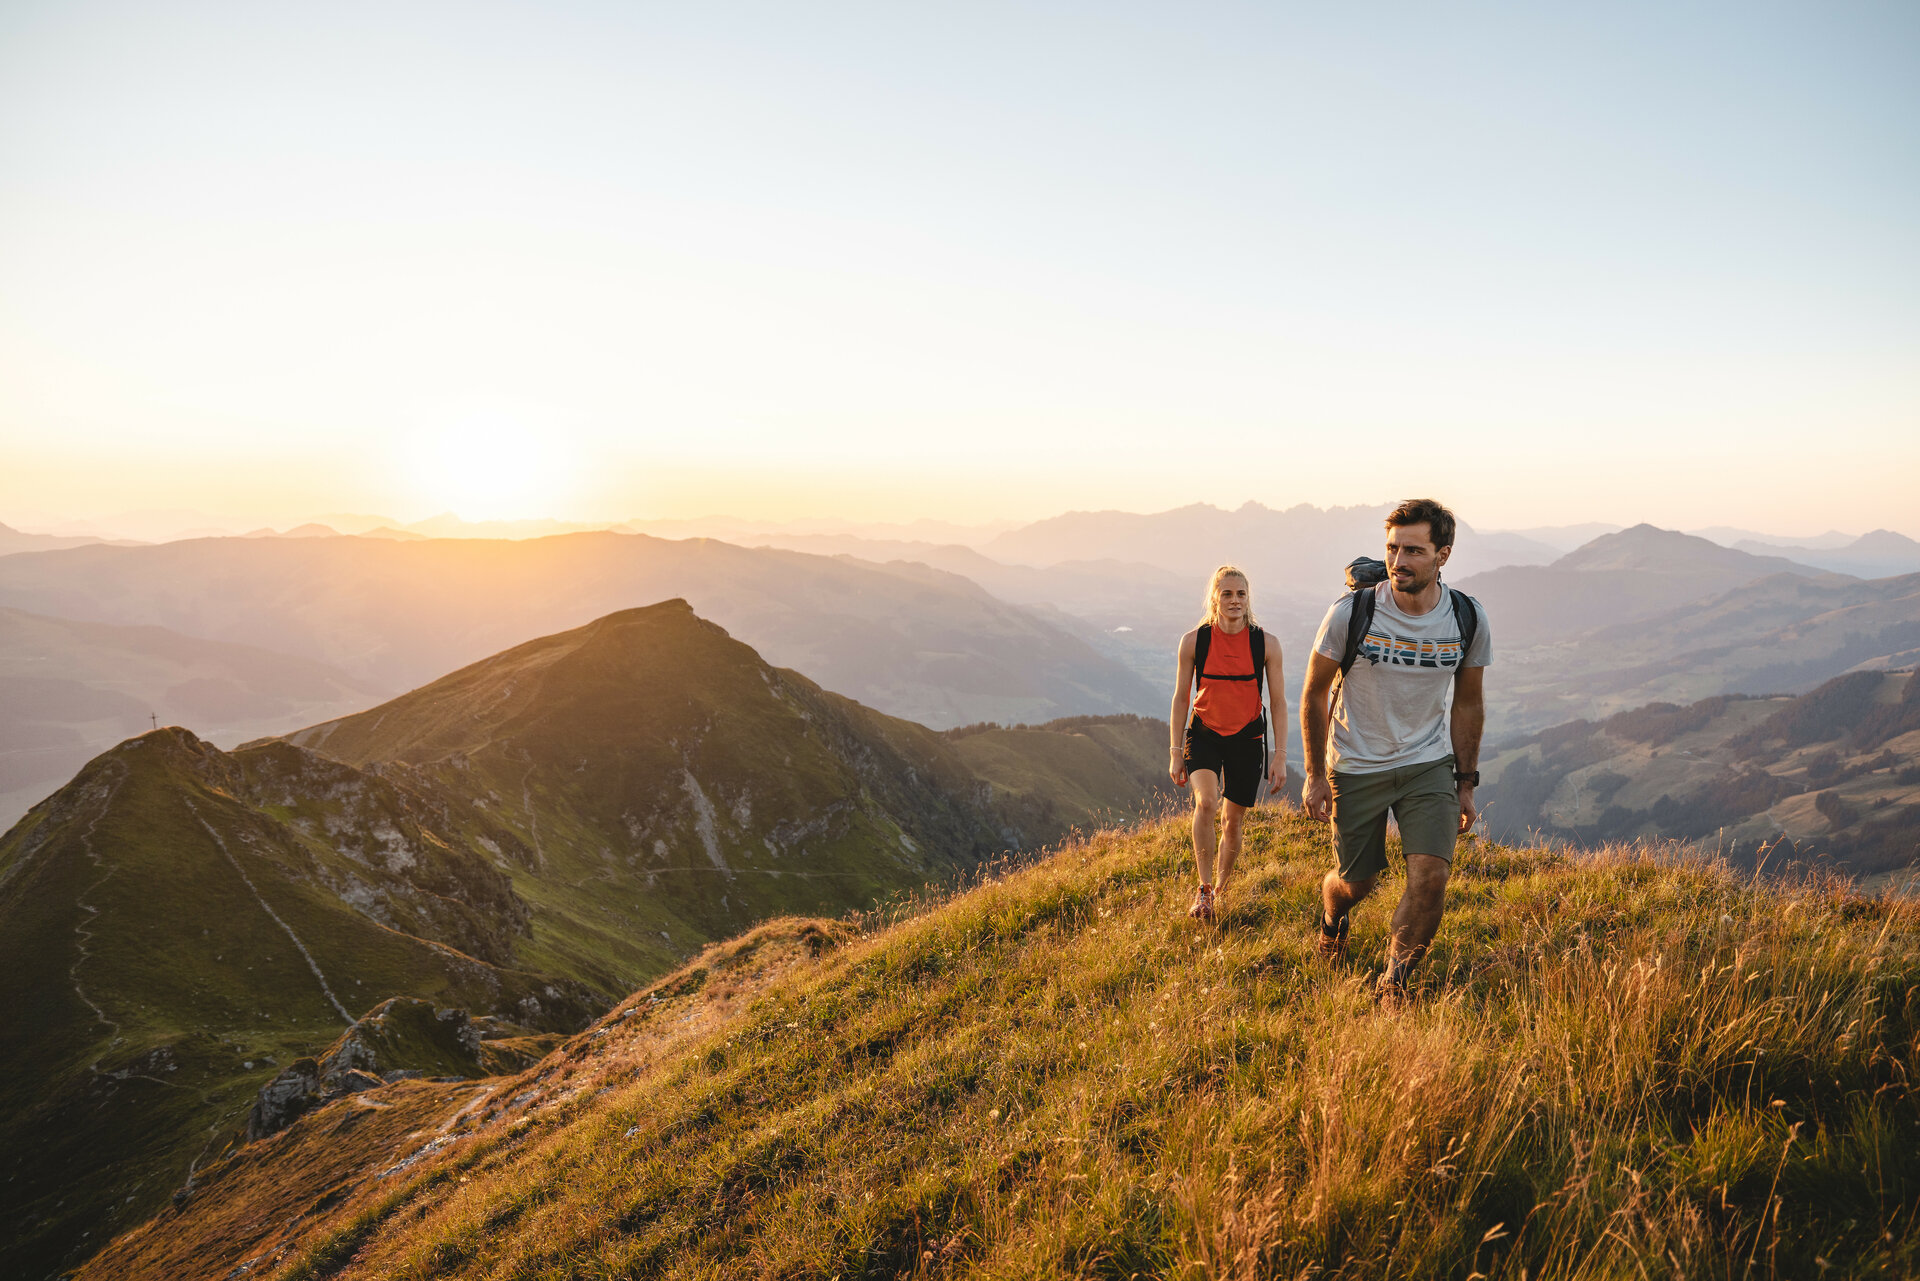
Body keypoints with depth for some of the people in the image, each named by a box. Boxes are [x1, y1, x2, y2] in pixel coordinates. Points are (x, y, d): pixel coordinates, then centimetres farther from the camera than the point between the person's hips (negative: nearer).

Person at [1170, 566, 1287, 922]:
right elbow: (1181, 698, 0)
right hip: (1203, 734, -1)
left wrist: (1280, 756, -3)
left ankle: (1220, 890, 32)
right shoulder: (1194, 641, -8)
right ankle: (1203, 888, -13)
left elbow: (1278, 702, 0)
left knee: (1233, 822, 8)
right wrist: (1176, 753, -1)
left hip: (1247, 738, 1)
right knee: (1206, 803, -27)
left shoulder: (1266, 644, -7)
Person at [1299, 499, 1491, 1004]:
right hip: (1356, 767, -1)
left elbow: (1468, 704, 5)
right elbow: (1315, 693, -5)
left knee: (1431, 874, -16)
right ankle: (1331, 915, 48)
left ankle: (1394, 982, 5)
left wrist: (1465, 784, 7)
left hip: (1429, 763, 2)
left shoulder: (1468, 619, -10)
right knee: (1356, 881, 9)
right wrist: (1316, 775, -5)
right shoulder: (1352, 612, -18)